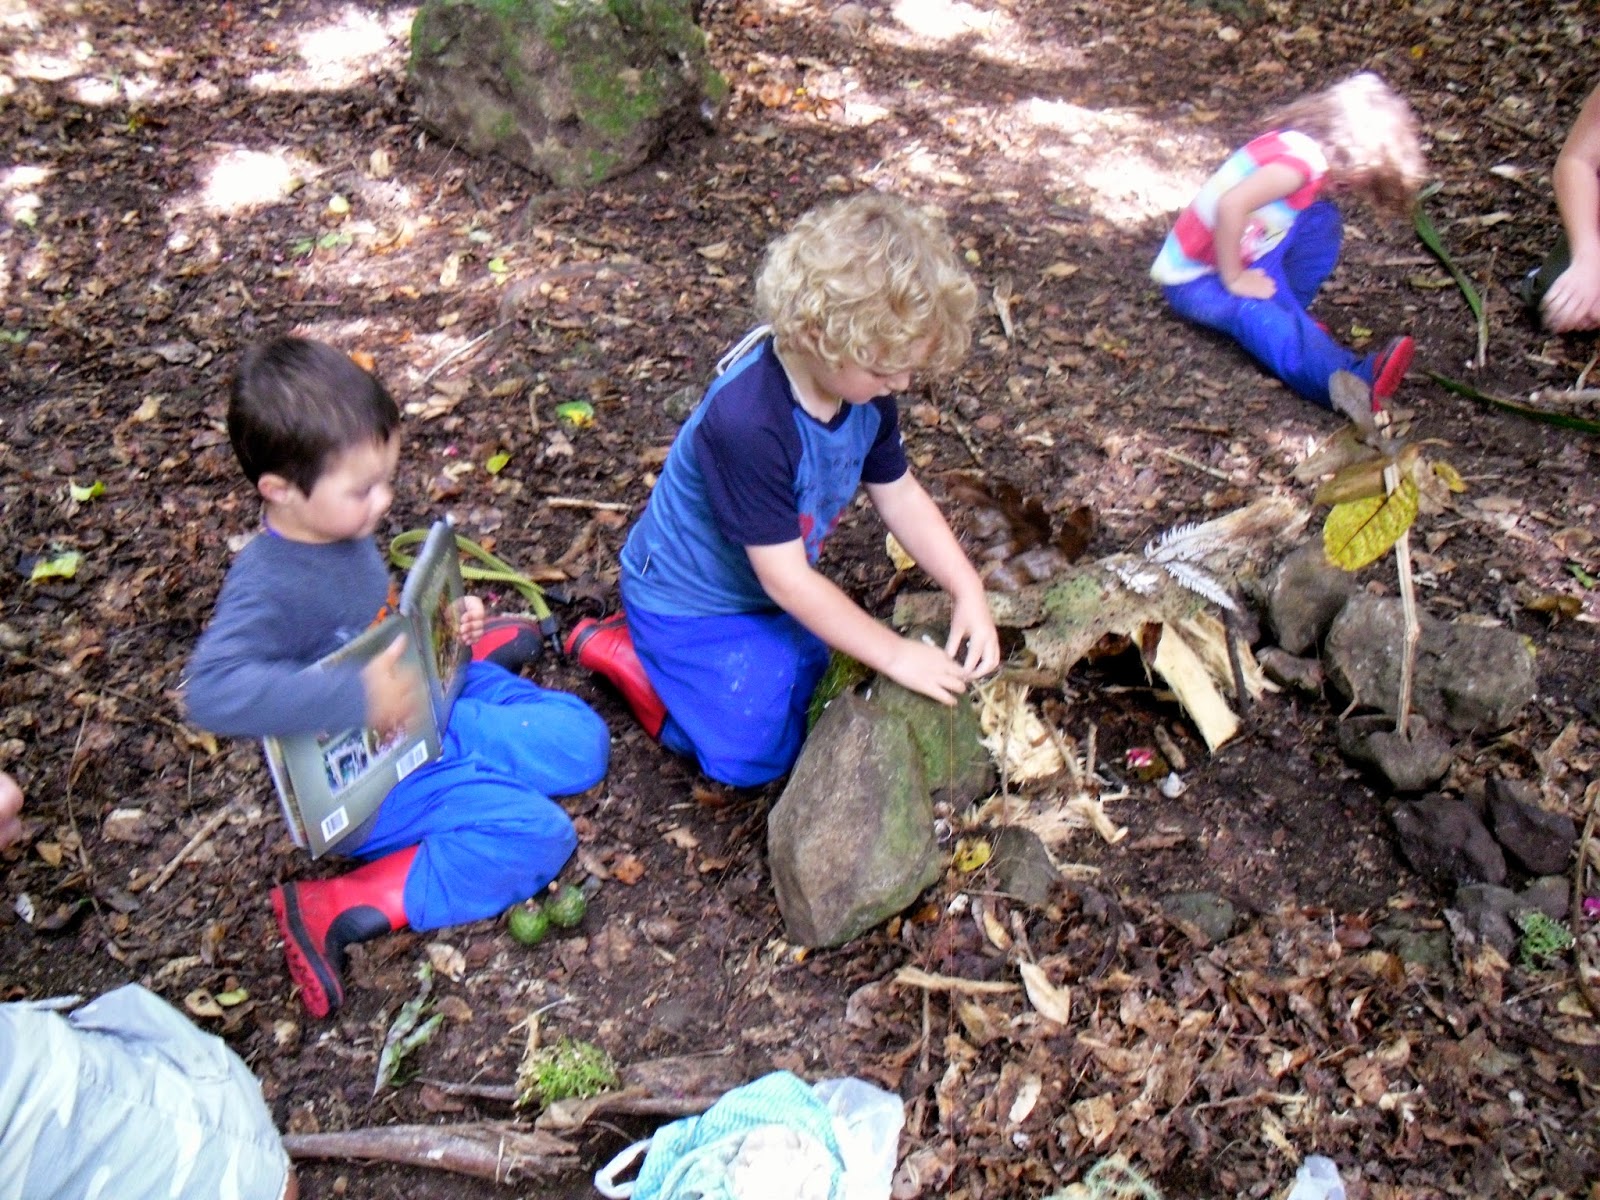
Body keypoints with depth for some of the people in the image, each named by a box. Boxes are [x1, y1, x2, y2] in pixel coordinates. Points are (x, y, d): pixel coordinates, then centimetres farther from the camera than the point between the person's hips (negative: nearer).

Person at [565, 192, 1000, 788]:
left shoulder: (863, 389, -15)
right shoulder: (746, 423, -39)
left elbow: (899, 493, -1)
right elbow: (786, 579, -33)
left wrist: (968, 592, -12)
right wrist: (894, 654, -27)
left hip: (765, 589, 8)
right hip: (690, 600, -8)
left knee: (807, 698, 18)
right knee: (755, 755, -6)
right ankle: (621, 650, 10)